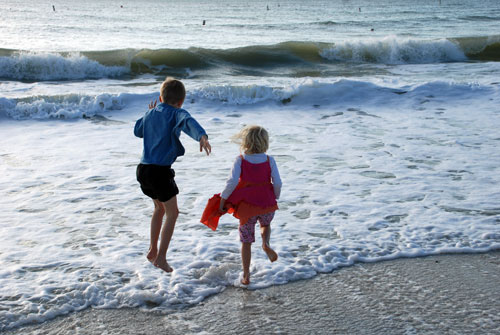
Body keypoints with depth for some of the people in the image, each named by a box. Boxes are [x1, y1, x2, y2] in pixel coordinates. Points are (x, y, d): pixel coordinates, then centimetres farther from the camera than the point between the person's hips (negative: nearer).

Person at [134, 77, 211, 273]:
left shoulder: (150, 113, 13)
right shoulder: (176, 114, -7)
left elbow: (137, 131, 30)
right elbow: (188, 122, -31)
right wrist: (202, 137, -49)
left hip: (143, 169, 7)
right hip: (160, 171, -7)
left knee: (159, 207, 26)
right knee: (172, 213, 6)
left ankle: (152, 250, 31)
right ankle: (161, 257, 3)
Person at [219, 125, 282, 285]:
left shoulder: (240, 160, -5)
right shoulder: (269, 160, -1)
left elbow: (232, 182, -16)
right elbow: (277, 183, -7)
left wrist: (223, 200, -7)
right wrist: (275, 198, 11)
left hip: (246, 206, -1)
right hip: (267, 204, 1)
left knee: (246, 242, 12)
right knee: (266, 225, 32)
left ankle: (246, 276, 14)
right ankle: (266, 243, -1)